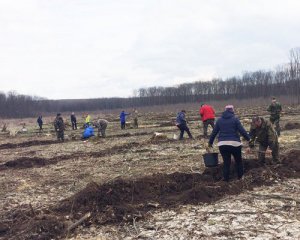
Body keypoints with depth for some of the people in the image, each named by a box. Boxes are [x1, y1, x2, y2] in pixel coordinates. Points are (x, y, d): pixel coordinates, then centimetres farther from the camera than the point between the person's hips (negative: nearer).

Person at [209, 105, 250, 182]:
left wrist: (210, 142, 20)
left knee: (226, 162, 10)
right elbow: (242, 131, -5)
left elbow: (214, 132, 11)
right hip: (234, 143, -2)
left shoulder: (219, 120, 9)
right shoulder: (235, 119, -1)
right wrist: (248, 139, 6)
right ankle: (240, 176, 25)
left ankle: (226, 178, 11)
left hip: (222, 144, 2)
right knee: (238, 160, 16)